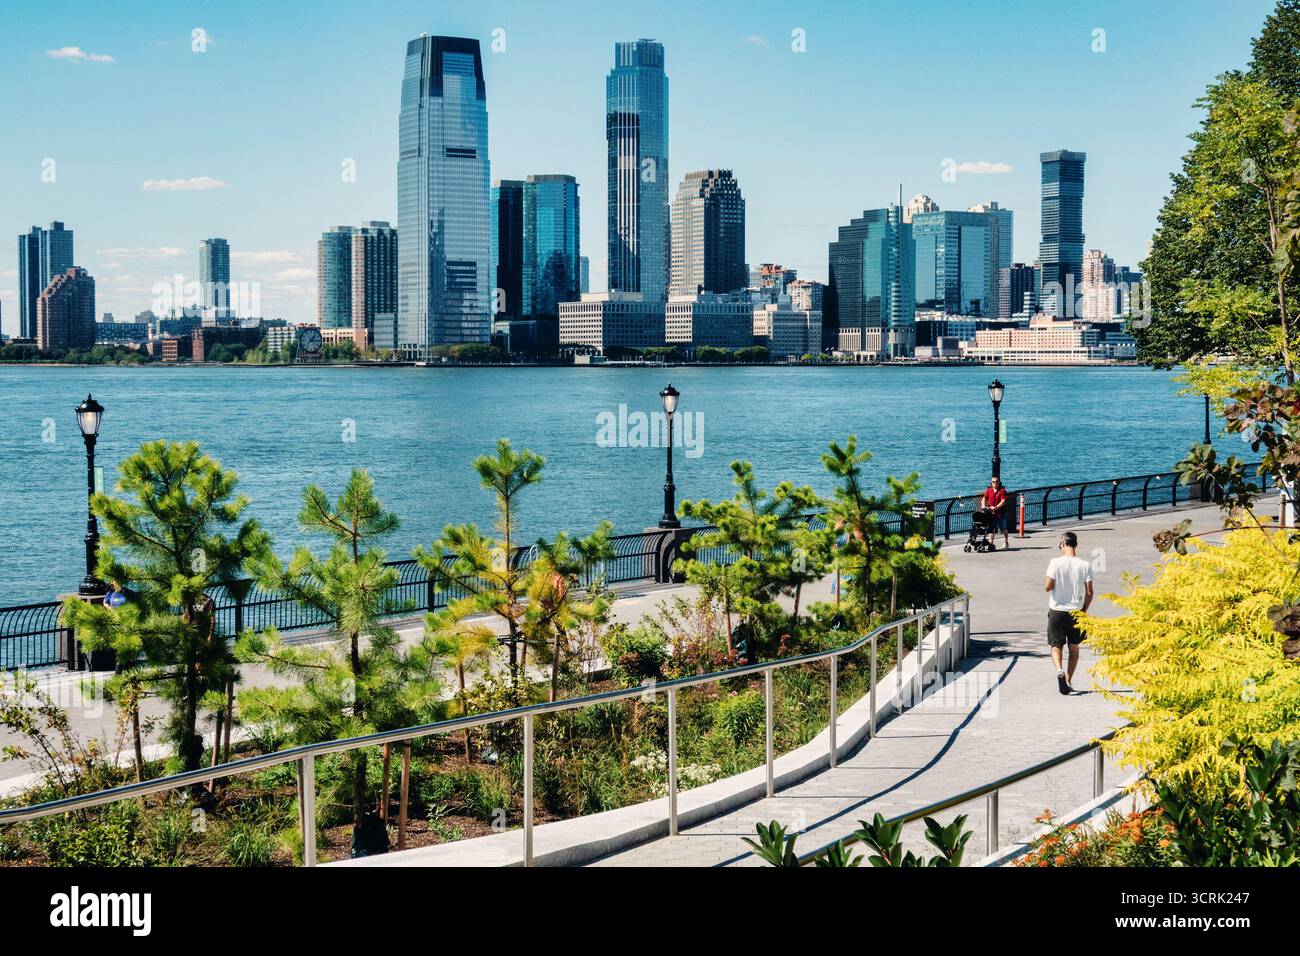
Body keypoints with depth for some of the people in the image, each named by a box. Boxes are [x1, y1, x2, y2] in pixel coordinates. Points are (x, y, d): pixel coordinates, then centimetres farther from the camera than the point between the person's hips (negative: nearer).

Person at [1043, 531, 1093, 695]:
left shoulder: (1056, 562, -12)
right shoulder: (1085, 565, -6)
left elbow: (1047, 587, -13)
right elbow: (1089, 592, -4)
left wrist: (1046, 583, 10)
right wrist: (1084, 610, 10)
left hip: (1057, 611, -2)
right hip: (1076, 611, 2)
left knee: (1056, 645, 6)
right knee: (1074, 647, 16)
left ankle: (1060, 670, -21)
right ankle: (1069, 681, 19)